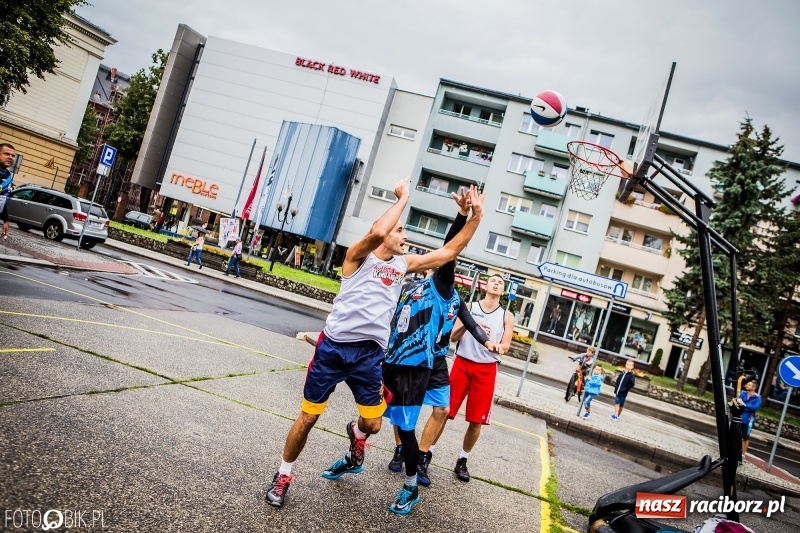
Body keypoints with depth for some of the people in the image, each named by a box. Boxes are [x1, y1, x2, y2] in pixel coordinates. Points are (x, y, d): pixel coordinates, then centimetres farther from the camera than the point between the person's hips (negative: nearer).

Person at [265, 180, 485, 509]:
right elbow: (376, 232, -24)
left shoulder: (404, 264, 14)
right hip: (334, 347, -4)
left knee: (373, 424, 4)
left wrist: (476, 216, 7)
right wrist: (403, 198, -13)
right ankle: (282, 477, 27)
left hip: (370, 354, 4)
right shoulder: (359, 256, -1)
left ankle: (356, 434, 42)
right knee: (308, 418, 5)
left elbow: (448, 252, 14)